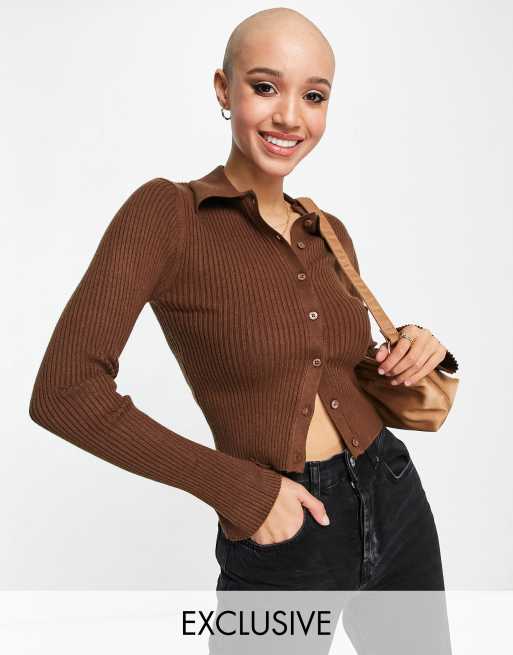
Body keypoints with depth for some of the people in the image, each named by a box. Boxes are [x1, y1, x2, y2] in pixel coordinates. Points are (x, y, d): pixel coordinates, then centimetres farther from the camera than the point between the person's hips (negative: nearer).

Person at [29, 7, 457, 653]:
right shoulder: (167, 211, -13)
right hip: (281, 541, -6)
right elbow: (64, 391, -20)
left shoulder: (328, 234, 4)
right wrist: (237, 487, -19)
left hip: (396, 504, 6)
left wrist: (418, 351, -5)